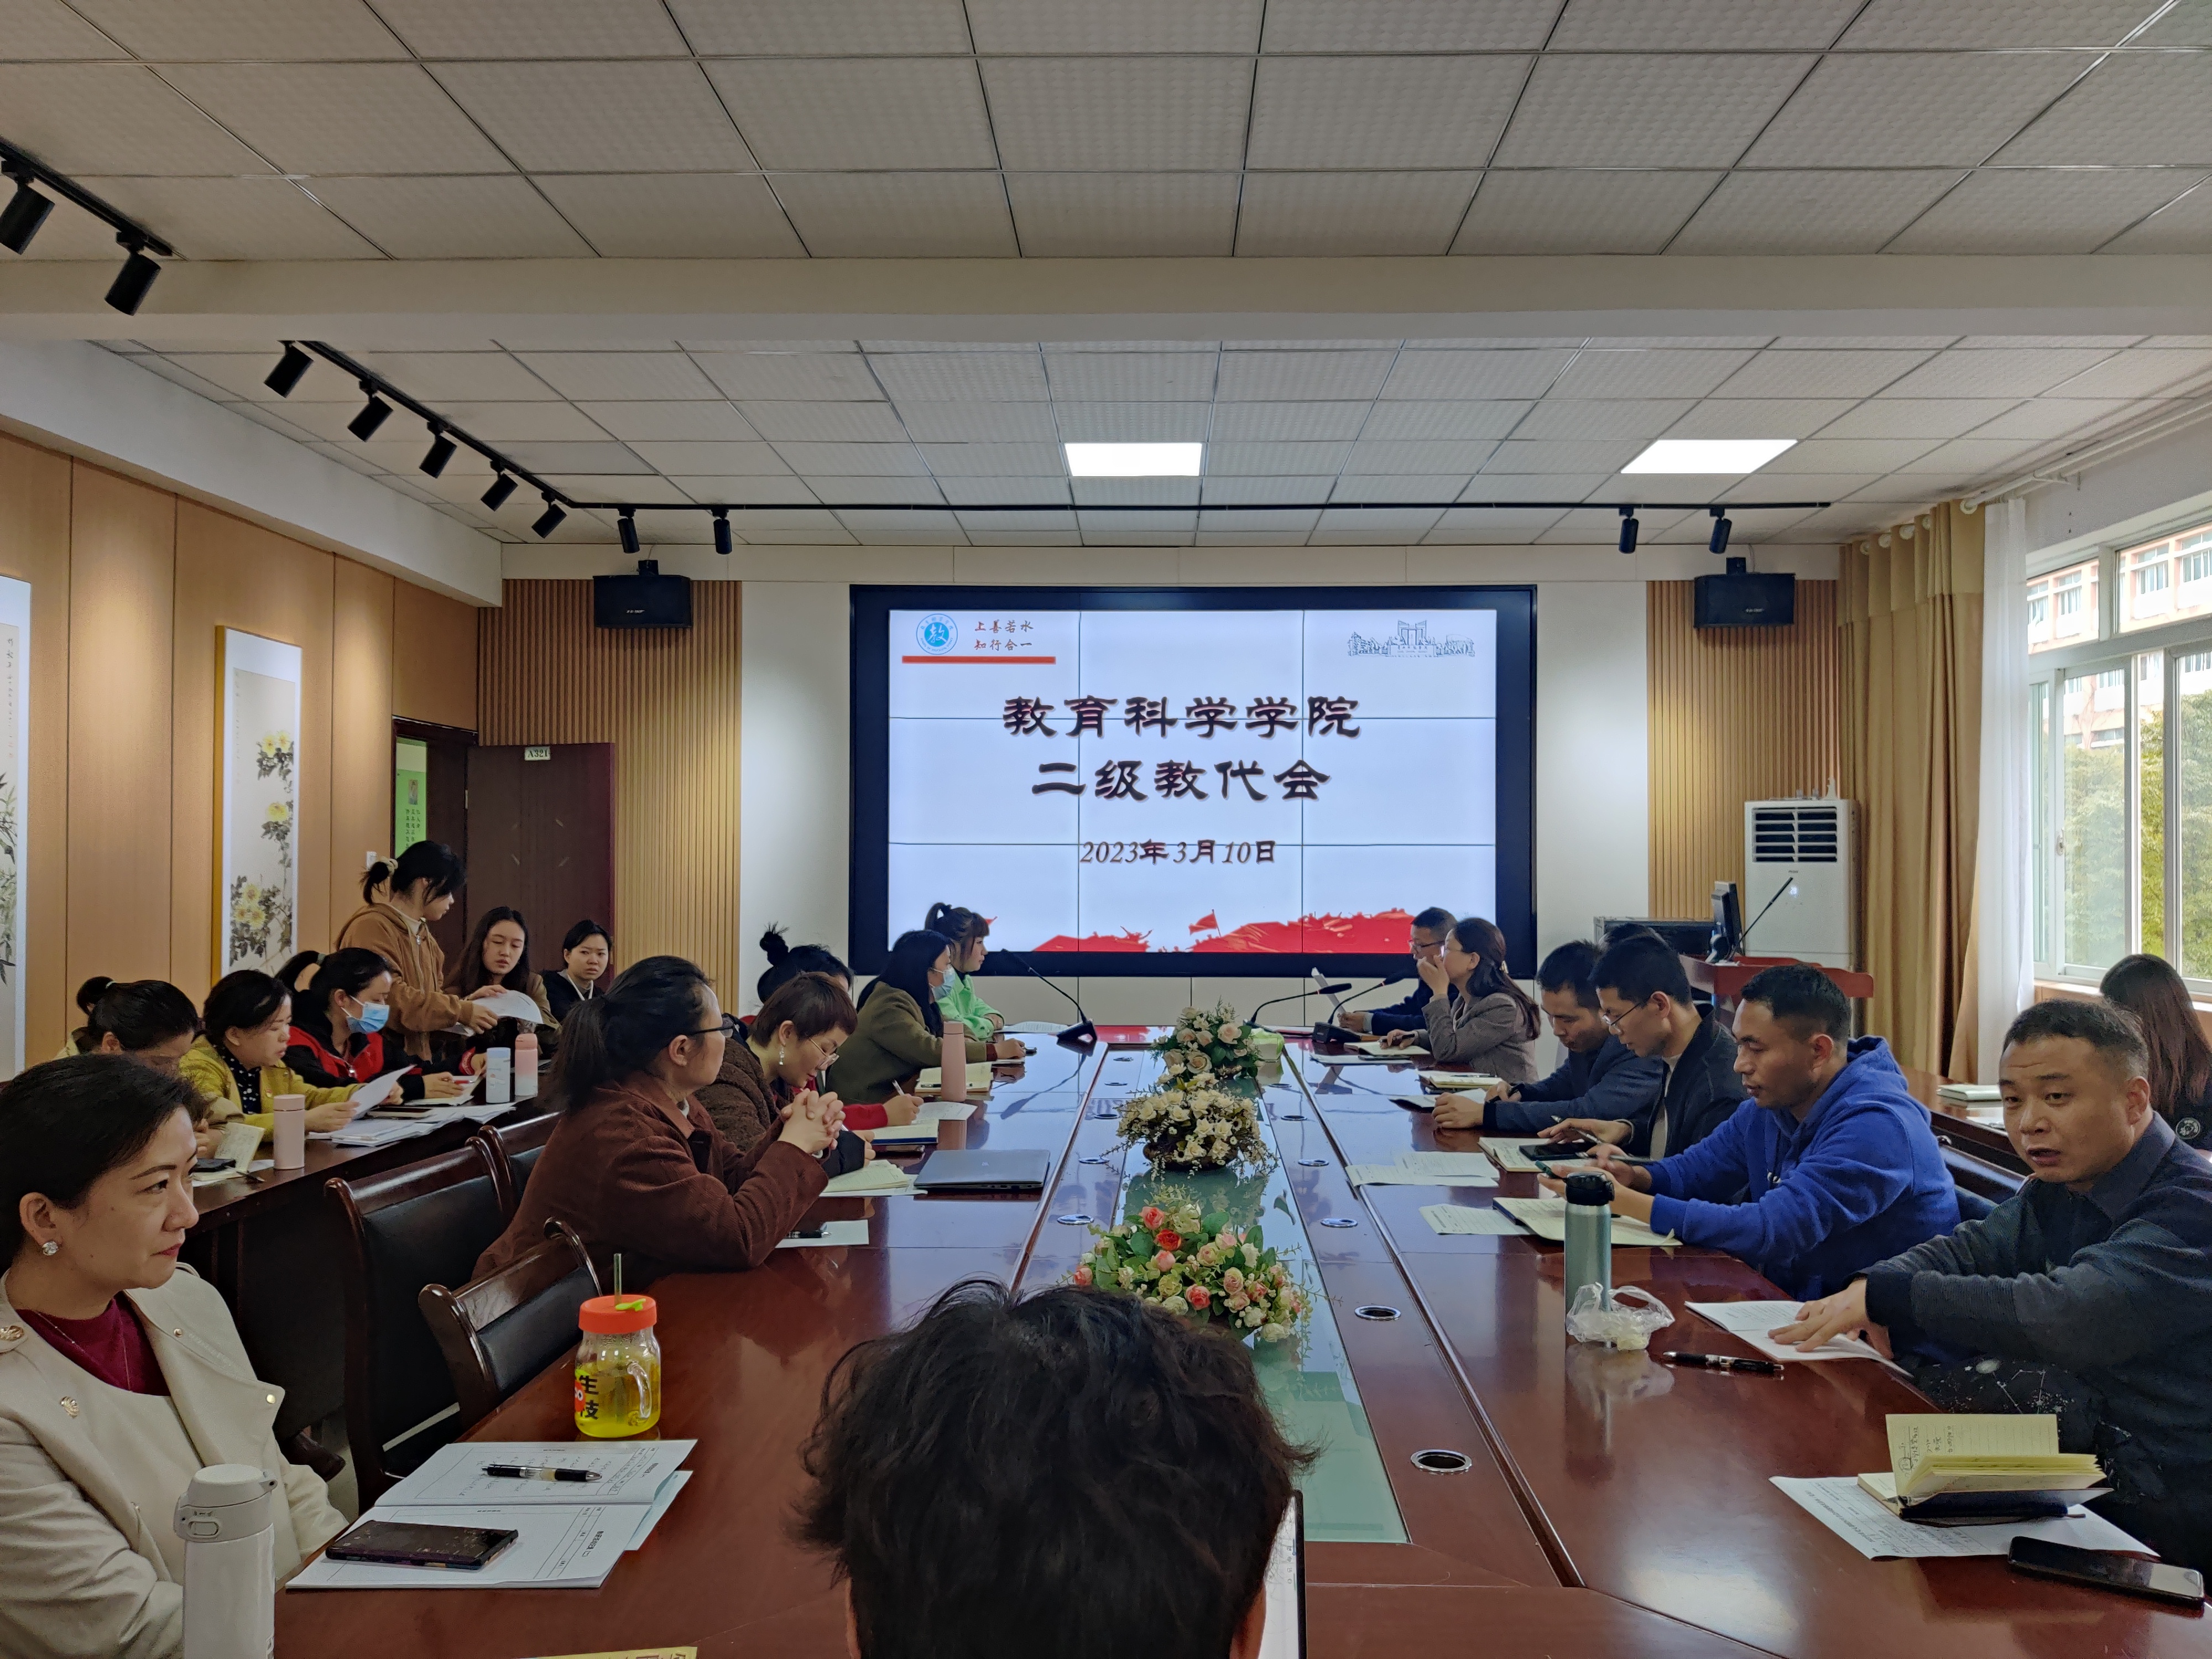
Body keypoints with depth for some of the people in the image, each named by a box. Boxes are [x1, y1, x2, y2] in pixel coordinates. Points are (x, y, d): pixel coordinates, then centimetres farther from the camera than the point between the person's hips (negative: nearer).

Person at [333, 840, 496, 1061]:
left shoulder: (424, 937, 20)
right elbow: (392, 998, -20)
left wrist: (468, 1004, 1)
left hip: (418, 1058, 9)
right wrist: (461, 1011, -17)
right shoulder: (372, 927, -11)